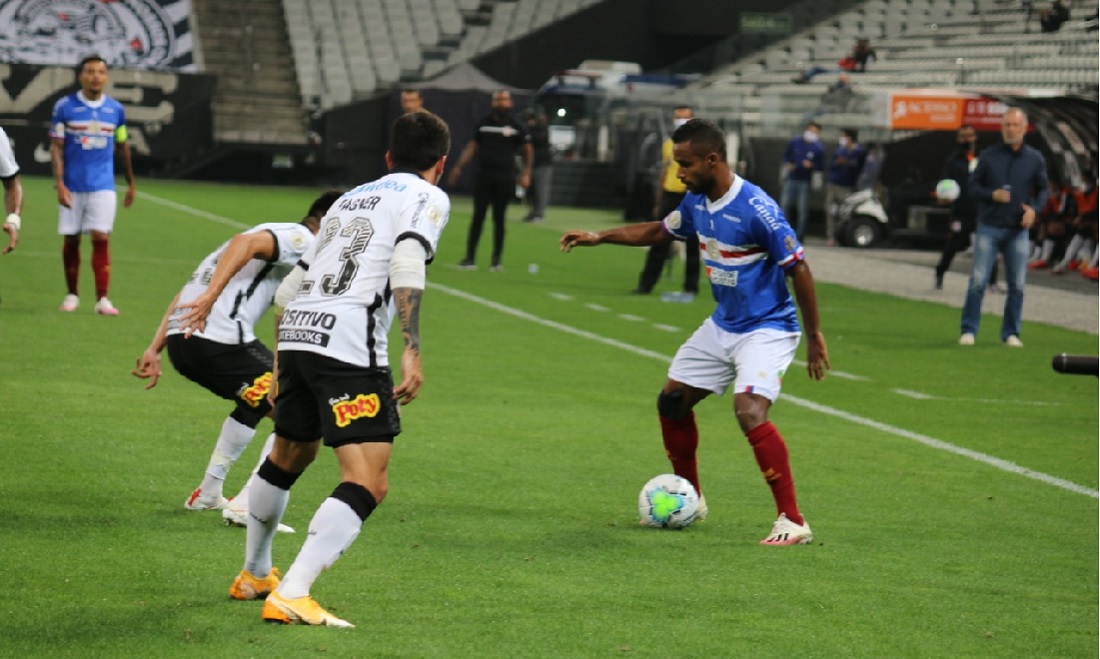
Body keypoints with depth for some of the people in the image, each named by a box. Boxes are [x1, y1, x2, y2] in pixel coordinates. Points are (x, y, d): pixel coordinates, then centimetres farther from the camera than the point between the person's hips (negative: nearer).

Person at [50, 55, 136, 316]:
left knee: (101, 238, -10)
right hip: (72, 185, -1)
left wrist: (131, 184, 21)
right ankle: (72, 294, 20)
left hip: (103, 186, 1)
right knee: (71, 240, 5)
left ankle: (102, 299, -9)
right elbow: (56, 147, -3)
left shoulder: (115, 109, 5)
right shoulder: (65, 106, -2)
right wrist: (59, 184, -12)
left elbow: (122, 147, 16)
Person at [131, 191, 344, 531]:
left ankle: (208, 493, 37)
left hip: (181, 339, 10)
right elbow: (247, 242, -22)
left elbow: (188, 294, 26)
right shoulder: (302, 239, 1)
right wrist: (211, 296, -32)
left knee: (255, 404, 33)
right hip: (220, 341, -10)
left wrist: (155, 348, 23)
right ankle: (247, 504, -6)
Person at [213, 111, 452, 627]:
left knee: (288, 457, 29)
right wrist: (412, 350, -19)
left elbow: (289, 288, 28)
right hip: (349, 344, -8)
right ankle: (289, 597, -21)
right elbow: (407, 263, -15)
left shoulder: (351, 198, 27)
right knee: (368, 483, -9)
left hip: (296, 333, 8)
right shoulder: (427, 198, 6)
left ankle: (253, 575, 46)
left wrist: (281, 366, 37)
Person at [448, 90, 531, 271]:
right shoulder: (484, 123, 8)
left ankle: (496, 260, 12)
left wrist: (526, 174, -7)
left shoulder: (517, 126, 0)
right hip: (483, 176, 2)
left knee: (498, 218, 3)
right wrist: (459, 168, 3)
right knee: (478, 217, 0)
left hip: (504, 179, -2)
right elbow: (472, 147, 12)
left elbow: (528, 151, 5)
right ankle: (470, 258, 1)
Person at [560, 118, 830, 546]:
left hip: (766, 329, -9)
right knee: (672, 401, 13)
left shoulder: (756, 209, -25)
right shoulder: (697, 202, 0)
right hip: (722, 326, 9)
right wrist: (599, 237, 14)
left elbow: (798, 269, -20)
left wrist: (814, 336, -16)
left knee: (749, 411, -27)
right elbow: (659, 231, 21)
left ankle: (793, 521, -21)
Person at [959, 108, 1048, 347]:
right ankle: (968, 330, -2)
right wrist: (992, 194, -14)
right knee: (978, 280, -8)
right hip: (989, 228, -1)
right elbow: (972, 186, 5)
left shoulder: (1035, 159, 4)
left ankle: (1011, 333, 12)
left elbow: (1043, 190, 10)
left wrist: (1034, 209, -9)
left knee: (1017, 285, 2)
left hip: (1018, 230, 1)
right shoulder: (989, 156, 1)